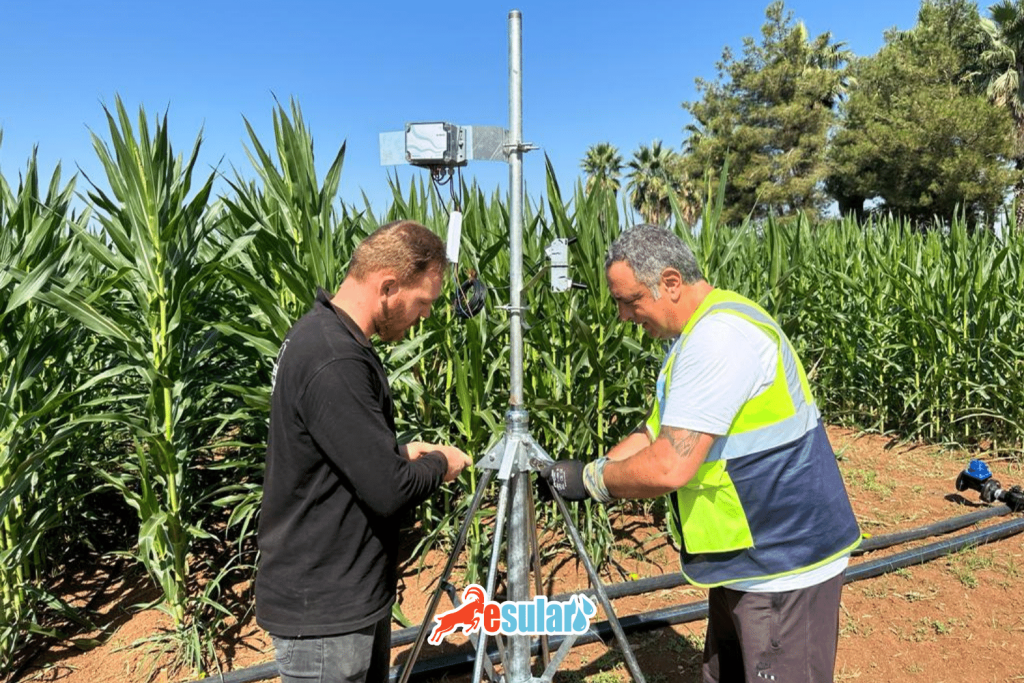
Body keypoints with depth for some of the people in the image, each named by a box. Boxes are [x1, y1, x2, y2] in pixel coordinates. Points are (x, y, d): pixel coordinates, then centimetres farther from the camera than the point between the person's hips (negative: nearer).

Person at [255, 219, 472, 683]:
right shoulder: (334, 362, -28)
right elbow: (387, 489, -26)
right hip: (323, 612, -10)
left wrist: (402, 453, 3)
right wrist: (438, 464, -8)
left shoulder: (321, 333, 5)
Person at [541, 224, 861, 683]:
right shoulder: (697, 332, 8)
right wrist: (590, 470, 1)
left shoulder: (719, 335, -25)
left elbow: (669, 467, -30)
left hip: (783, 563, -10)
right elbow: (659, 430, 13)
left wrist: (591, 479, -14)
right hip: (746, 556, 10)